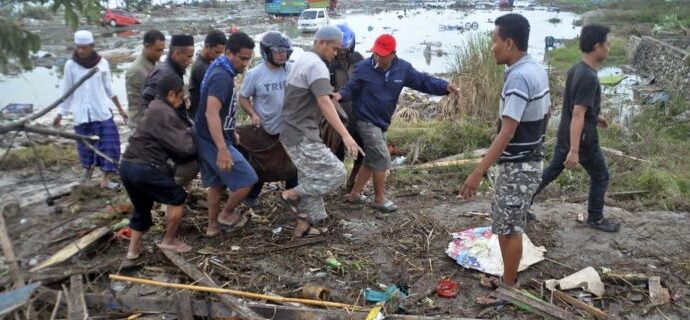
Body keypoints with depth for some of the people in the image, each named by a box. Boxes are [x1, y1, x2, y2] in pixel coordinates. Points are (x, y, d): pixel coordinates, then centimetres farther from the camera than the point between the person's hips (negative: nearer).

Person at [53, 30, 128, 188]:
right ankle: (89, 166, 40)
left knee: (109, 144, -5)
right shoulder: (71, 65, -3)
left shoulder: (102, 63, -3)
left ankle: (105, 179, 3)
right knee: (85, 145, 11)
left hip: (102, 112, 0)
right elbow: (67, 91, 6)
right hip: (82, 114, 0)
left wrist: (120, 108, 9)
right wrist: (61, 113, 7)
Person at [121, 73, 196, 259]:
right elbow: (184, 147, -15)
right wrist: (190, 133, 4)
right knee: (177, 198, 8)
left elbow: (170, 145, 17)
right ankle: (169, 241, 17)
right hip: (146, 168, -10)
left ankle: (133, 249, 30)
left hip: (128, 165, 10)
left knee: (141, 207, 24)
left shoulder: (154, 109, 19)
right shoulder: (165, 113, -12)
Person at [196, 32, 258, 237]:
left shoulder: (219, 70, 10)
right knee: (247, 180, -2)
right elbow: (211, 113, -35)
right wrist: (222, 149, -43)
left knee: (217, 183, 20)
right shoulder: (222, 76, -23)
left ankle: (213, 225, 30)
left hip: (207, 139, 10)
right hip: (214, 141, -10)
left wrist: (230, 131, 33)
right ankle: (227, 214, 16)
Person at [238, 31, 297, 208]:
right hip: (265, 128, -3)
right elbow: (243, 97, -5)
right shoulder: (254, 74, -15)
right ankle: (251, 196, 32)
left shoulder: (291, 70, -7)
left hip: (289, 127, 3)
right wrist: (253, 114, -21)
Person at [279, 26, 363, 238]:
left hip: (293, 133, 10)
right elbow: (324, 103, -29)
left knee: (311, 180, 16)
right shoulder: (317, 65, -17)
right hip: (302, 136, -10)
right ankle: (291, 195, 2)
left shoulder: (303, 60, 15)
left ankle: (303, 226, 22)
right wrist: (345, 135, -36)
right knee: (335, 173, -9)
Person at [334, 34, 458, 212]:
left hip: (382, 123, 6)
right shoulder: (363, 68, -14)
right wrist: (341, 95, -29)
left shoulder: (403, 69, -5)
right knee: (382, 159, -9)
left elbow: (423, 81, -3)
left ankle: (354, 194, 29)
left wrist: (445, 86, -17)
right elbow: (351, 89, -6)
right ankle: (379, 199, 8)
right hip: (366, 122, -6)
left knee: (372, 160, 14)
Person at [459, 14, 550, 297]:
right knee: (510, 226, 20)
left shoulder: (518, 78, -24)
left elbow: (506, 134, -28)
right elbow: (545, 113, 18)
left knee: (508, 228, 2)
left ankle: (508, 290, 15)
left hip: (517, 166, -10)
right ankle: (509, 279, 33)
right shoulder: (537, 70, 7)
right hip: (530, 161, 10)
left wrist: (478, 172, -29)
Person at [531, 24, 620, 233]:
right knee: (600, 177, 12)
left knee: (551, 171, 18)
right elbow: (577, 116, -30)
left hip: (565, 135, 8)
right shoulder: (589, 78, -26)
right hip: (582, 139, -8)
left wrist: (595, 116, 29)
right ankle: (595, 218, 27)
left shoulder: (575, 69, 3)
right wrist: (574, 151, -30)